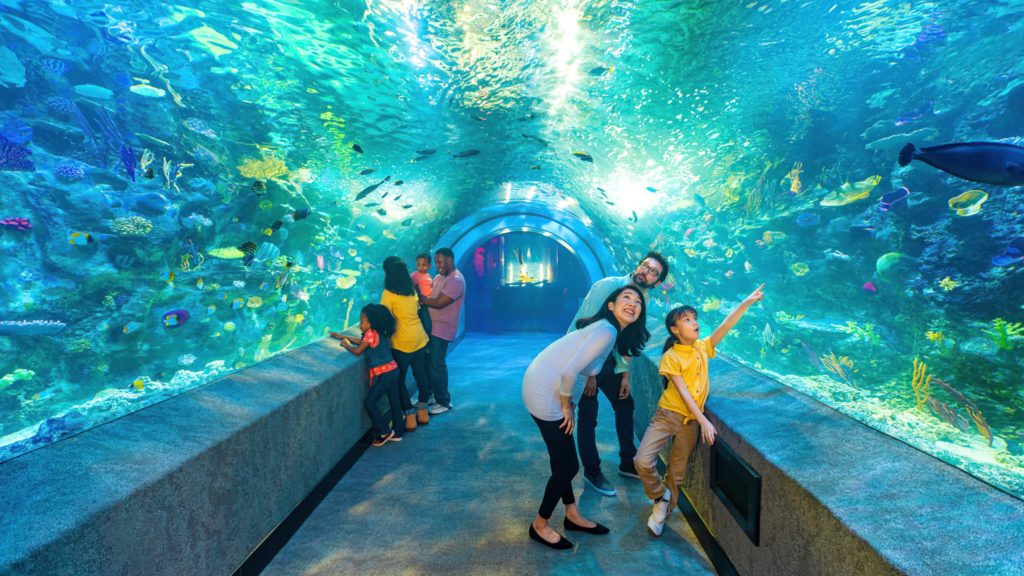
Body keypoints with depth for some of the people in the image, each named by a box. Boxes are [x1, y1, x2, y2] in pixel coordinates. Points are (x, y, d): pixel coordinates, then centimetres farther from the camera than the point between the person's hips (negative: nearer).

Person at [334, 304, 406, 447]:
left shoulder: (371, 334, -14)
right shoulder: (379, 333, 13)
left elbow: (357, 351, -9)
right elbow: (361, 341, 27)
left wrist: (345, 345, 10)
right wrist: (343, 337, 30)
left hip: (383, 374, -9)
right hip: (392, 370, 9)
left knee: (369, 403, -1)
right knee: (394, 401, 13)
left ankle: (385, 432, 3)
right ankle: (398, 432, 22)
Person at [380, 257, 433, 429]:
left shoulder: (388, 294, -13)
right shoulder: (412, 290, 6)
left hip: (402, 342, -6)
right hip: (419, 339, 6)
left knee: (399, 379, 8)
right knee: (421, 374, 16)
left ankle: (410, 416, 9)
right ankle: (423, 412, 28)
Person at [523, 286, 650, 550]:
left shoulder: (611, 331, 11)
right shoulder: (606, 332, -20)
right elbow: (569, 372, -25)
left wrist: (568, 403, 14)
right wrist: (567, 406, -11)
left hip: (553, 388, 9)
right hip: (545, 391, -9)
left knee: (562, 459, 21)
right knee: (568, 465, 3)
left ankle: (572, 515, 40)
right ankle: (540, 525, 23)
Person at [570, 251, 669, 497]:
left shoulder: (643, 300, 0)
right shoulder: (607, 286, -22)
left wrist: (625, 373, 4)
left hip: (607, 357, 7)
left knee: (625, 405, 13)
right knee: (588, 414, -3)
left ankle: (628, 463, 32)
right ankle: (592, 471, 17)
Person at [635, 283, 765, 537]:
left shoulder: (702, 347, 2)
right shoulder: (671, 357, -12)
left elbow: (726, 325, -9)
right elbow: (683, 393, -17)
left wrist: (746, 302, -19)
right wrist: (704, 421, -22)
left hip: (691, 420, 4)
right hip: (668, 414, -3)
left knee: (677, 472, 11)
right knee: (642, 461, -16)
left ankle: (661, 513, 31)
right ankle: (661, 496, 14)